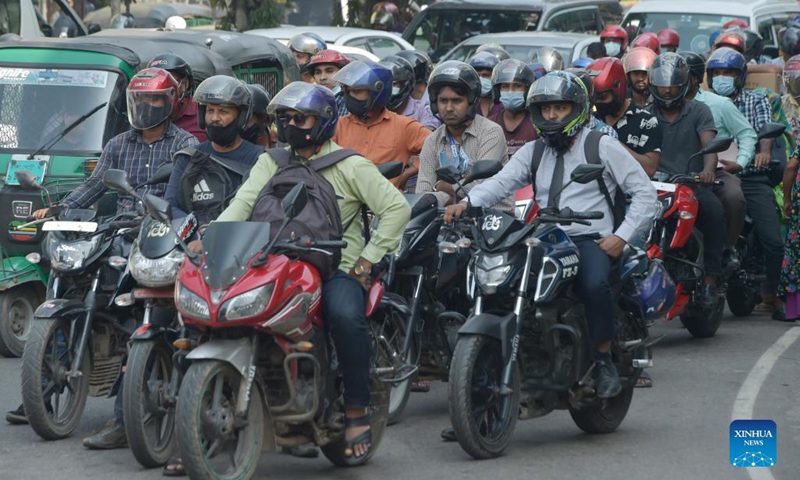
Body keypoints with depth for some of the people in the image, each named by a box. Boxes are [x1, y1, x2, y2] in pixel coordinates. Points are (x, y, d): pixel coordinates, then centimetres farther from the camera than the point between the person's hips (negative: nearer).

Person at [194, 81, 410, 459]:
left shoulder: (350, 166, 3)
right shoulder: (271, 163, 15)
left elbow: (397, 208, -2)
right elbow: (243, 203, -1)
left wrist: (368, 258, -9)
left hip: (337, 268, -4)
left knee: (346, 316, -35)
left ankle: (357, 410, -21)